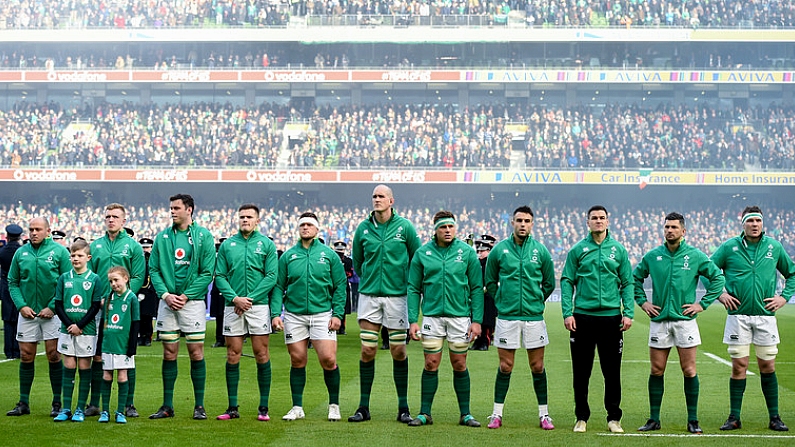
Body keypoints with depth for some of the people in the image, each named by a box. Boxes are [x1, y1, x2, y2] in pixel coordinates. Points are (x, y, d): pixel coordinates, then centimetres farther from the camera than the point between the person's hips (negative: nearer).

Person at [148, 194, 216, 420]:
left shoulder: (204, 236, -1)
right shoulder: (162, 237, 8)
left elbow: (208, 272, -4)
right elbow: (153, 269, 7)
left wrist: (186, 296, -11)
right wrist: (165, 294, -8)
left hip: (193, 301, -3)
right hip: (167, 302, 3)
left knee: (196, 352, -1)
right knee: (169, 353, 6)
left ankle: (199, 405, 6)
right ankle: (167, 406, 12)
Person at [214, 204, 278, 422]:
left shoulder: (266, 244, 4)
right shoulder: (227, 245, 9)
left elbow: (271, 277, -3)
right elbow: (219, 276, 5)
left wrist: (250, 298, -11)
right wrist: (234, 298, -10)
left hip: (259, 305, -2)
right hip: (232, 306, 2)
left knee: (261, 355, 0)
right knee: (233, 356, 3)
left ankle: (263, 407, 6)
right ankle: (232, 407, 9)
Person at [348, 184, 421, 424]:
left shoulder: (404, 226, -2)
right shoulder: (363, 228, 3)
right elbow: (356, 261, 17)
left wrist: (406, 282, 10)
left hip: (396, 295, -2)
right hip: (369, 295, 2)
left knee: (399, 351, 1)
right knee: (367, 350, 0)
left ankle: (403, 408, 10)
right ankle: (363, 407, 8)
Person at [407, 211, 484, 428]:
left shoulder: (467, 252, 1)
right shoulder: (422, 253, 3)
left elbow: (477, 288, 2)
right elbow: (414, 288, 5)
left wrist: (477, 320, -4)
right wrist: (413, 320, -2)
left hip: (460, 316, 0)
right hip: (432, 316, 0)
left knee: (460, 365, 5)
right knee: (431, 364, 2)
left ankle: (465, 414, 13)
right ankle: (425, 413, 10)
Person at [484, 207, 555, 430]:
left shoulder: (541, 251, 3)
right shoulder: (499, 250, 1)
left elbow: (549, 283, 13)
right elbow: (490, 282, 12)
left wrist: (535, 302, 11)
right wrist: (502, 302, 7)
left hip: (534, 316, 1)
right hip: (506, 317, -1)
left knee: (537, 367, 4)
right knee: (505, 367, 3)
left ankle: (544, 414, 13)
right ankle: (497, 413, 11)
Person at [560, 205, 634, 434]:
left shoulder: (618, 250, 7)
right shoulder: (577, 250, 4)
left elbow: (627, 283, 7)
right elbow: (567, 282, 2)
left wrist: (628, 313, -2)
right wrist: (567, 313, -7)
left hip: (611, 317, 0)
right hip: (583, 316, 0)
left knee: (612, 370, 4)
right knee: (581, 371, 5)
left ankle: (614, 418, 14)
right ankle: (581, 417, 16)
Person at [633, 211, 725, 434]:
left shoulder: (695, 255, -1)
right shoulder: (652, 256, 5)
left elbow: (718, 278, 4)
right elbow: (635, 278, 19)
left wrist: (702, 304, -1)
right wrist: (643, 302, 9)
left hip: (685, 320, -2)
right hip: (659, 320, 2)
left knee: (689, 371, -1)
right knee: (656, 371, 3)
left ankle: (693, 420, 6)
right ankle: (654, 419, 10)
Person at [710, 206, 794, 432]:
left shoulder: (774, 247, 6)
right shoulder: (729, 247, 1)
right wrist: (719, 294, 0)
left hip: (765, 315, 1)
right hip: (738, 315, -1)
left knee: (767, 366, 4)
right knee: (739, 366, -1)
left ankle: (774, 417, 12)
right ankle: (734, 417, 5)